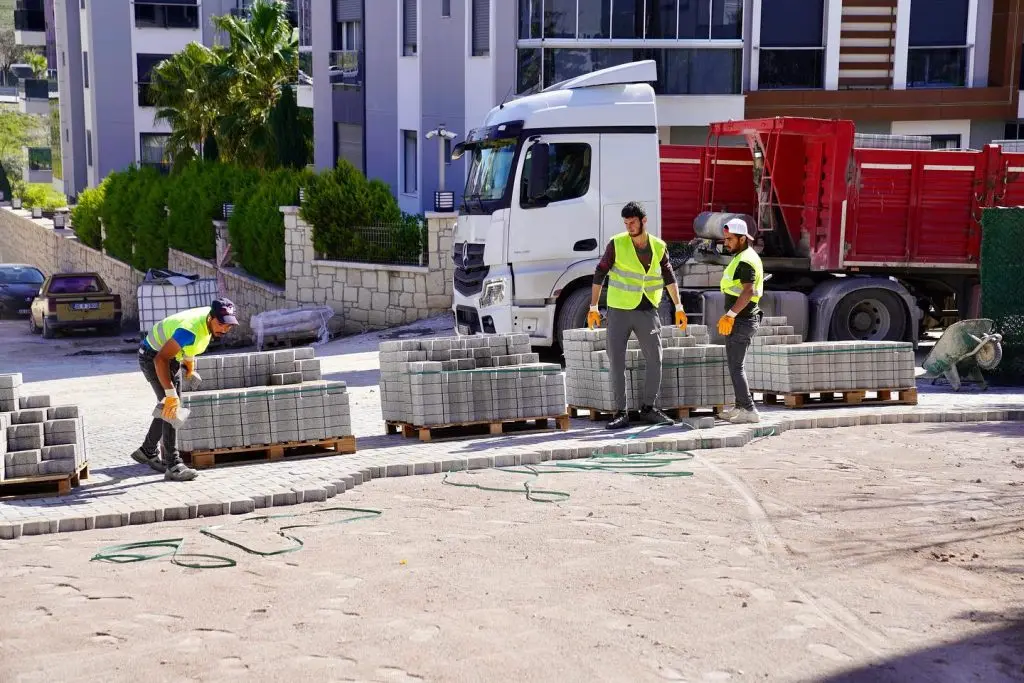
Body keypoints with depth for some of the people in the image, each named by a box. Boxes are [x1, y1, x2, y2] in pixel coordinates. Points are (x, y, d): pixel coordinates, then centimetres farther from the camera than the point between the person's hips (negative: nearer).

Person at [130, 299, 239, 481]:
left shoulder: (210, 319, -12)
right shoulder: (190, 329, -39)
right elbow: (160, 359, -39)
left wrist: (189, 363, 17)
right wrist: (171, 393, -40)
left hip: (173, 357, 9)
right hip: (153, 356, -9)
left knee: (170, 408, 16)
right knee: (170, 409, -17)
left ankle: (147, 452, 33)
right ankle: (173, 465, -16)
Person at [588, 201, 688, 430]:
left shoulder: (659, 247, 3)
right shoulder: (617, 244, -5)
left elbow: (669, 277, 15)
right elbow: (599, 275, -1)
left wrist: (678, 307, 14)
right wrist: (593, 307, -4)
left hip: (647, 311, 2)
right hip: (619, 311, -2)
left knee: (655, 361, 3)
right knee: (617, 363, -2)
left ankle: (649, 409, 16)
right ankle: (621, 413, 5)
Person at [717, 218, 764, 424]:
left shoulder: (745, 261, -17)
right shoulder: (745, 256, 16)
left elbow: (748, 291, -29)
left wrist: (730, 315, -30)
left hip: (741, 321, -11)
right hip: (745, 319, 11)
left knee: (736, 366, -7)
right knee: (735, 364, 17)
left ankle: (749, 411, -7)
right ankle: (741, 407, 23)